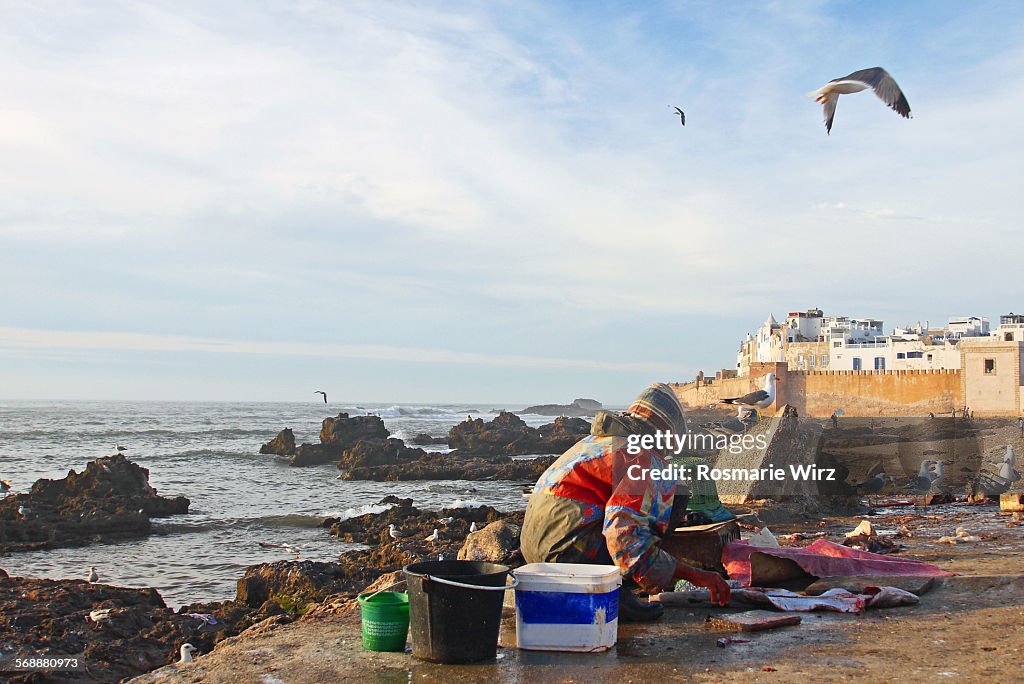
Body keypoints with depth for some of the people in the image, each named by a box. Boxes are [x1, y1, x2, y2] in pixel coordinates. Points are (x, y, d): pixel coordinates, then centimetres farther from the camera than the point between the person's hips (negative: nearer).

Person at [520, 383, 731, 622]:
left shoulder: (595, 440, 22)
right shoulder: (646, 458, -7)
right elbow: (627, 533, -23)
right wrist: (692, 574, -18)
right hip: (571, 549, -9)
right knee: (674, 500, -2)